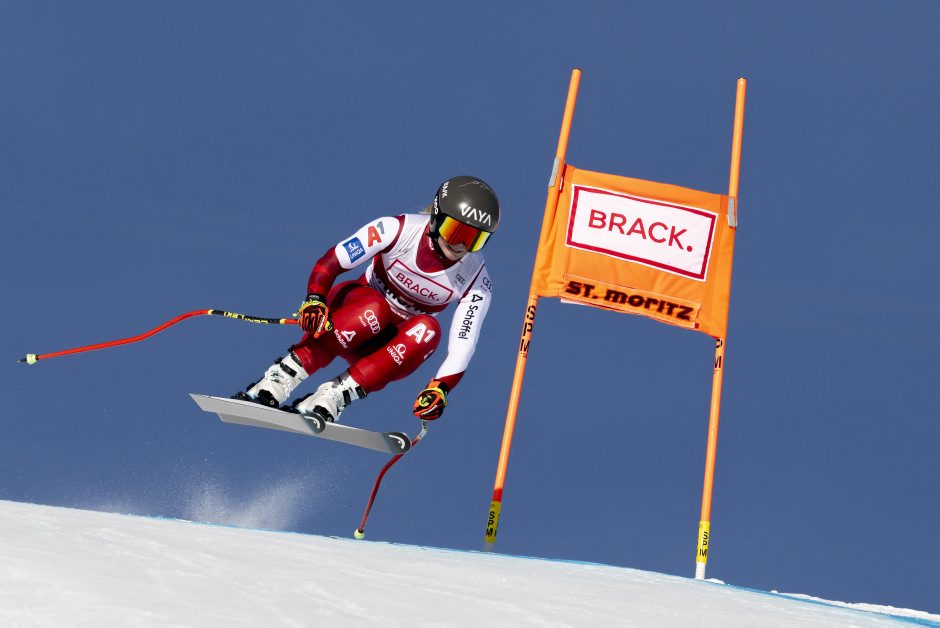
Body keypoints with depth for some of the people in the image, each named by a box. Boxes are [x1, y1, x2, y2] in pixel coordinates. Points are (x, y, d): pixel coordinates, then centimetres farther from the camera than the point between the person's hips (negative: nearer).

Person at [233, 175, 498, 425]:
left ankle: (331, 398, -38)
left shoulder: (477, 284, -13)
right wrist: (314, 301, -40)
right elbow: (330, 261, -22)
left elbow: (462, 346, -17)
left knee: (427, 330, -33)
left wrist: (440, 389, -35)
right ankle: (275, 383, -38)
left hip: (396, 344, 2)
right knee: (374, 310, -38)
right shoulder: (400, 229, -19)